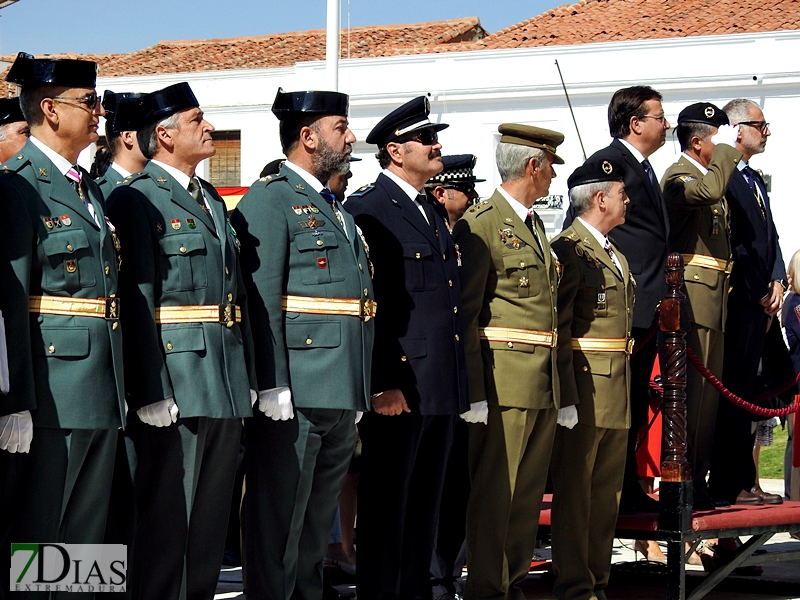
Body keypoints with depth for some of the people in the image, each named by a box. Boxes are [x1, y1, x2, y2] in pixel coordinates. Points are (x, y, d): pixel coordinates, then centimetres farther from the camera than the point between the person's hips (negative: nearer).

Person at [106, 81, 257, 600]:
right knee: (166, 516, -4)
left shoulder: (213, 200, 19)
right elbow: (137, 301, -15)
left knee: (212, 518, 12)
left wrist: (248, 378, 13)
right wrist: (151, 392, -21)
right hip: (177, 378, -8)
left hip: (226, 384, 8)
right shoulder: (137, 199, -8)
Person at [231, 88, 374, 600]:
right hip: (296, 393, -9)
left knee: (319, 522, 14)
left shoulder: (336, 209, 21)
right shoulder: (270, 199, -7)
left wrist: (359, 393, 19)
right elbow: (261, 300, -15)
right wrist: (273, 386, -21)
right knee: (280, 520, -4)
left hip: (342, 398, 9)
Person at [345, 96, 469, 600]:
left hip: (441, 387, 8)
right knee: (386, 504, -1)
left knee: (425, 506, 13)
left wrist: (459, 386, 18)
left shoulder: (435, 211, 18)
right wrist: (381, 384, -19)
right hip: (396, 386, -8)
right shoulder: (368, 209, -9)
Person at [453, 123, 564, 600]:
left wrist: (559, 385, 17)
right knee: (494, 490, -5)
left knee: (529, 492, 10)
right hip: (505, 377, -8)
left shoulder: (536, 225, 20)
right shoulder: (480, 224, -7)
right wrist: (473, 393, -18)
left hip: (544, 382, 8)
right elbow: (465, 314, -12)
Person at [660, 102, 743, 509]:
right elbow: (708, 191, -31)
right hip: (691, 296, -10)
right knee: (689, 391, -10)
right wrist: (726, 150, -18)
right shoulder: (679, 176, -8)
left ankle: (697, 480, 18)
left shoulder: (711, 174, 22)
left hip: (714, 297, 10)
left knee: (708, 392, 12)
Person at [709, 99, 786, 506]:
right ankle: (730, 485, -4)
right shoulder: (722, 177, -10)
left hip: (761, 302, 9)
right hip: (738, 301, -9)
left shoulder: (755, 181, 21)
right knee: (734, 395, -7)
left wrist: (777, 282, 4)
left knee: (745, 395, 10)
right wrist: (760, 293, -12)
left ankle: (741, 482, 14)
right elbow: (735, 243, -15)